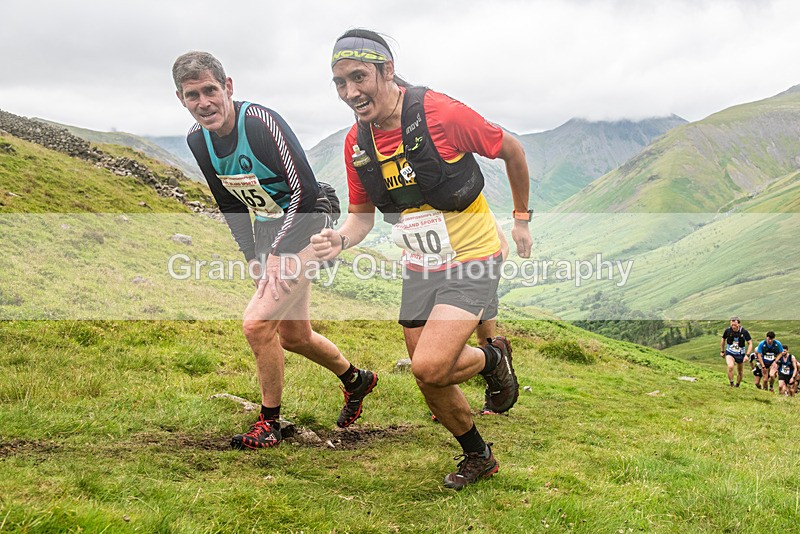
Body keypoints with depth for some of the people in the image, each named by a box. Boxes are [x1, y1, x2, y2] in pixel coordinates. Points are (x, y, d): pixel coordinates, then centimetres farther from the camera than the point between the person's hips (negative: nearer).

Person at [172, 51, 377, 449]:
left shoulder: (262, 122, -25)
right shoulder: (197, 141, -3)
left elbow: (305, 190, -25)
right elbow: (230, 205, 9)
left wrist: (278, 253, -24)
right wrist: (253, 258, 3)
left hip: (303, 230, -8)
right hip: (267, 236, 8)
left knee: (257, 323, -17)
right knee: (293, 336, 16)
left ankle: (269, 423, 4)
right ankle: (357, 380, 42)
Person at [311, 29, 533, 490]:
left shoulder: (440, 113, -22)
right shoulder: (356, 142, -4)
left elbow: (511, 149, -6)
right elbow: (363, 213, 8)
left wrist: (522, 218, 4)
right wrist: (339, 240, -15)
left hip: (472, 261, -6)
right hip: (419, 269, 6)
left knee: (430, 367, -22)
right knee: (431, 382, 10)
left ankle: (493, 359, 12)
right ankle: (479, 457, 36)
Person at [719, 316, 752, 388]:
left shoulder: (744, 332, -19)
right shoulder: (728, 330, -15)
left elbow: (750, 343, -10)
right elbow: (723, 340, 5)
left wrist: (747, 355, -20)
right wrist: (722, 351, 13)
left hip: (740, 354, 1)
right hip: (730, 353, -1)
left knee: (740, 372, 13)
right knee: (730, 366, -28)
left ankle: (737, 386, 35)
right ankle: (731, 385, -14)